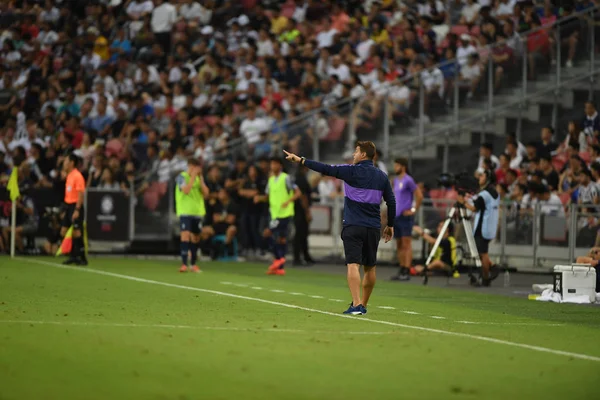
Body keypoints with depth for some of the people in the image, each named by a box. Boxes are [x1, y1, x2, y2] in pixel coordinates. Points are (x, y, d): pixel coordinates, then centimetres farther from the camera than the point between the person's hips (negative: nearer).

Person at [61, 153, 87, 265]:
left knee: (76, 233, -10)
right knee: (64, 232, 8)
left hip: (75, 206, -9)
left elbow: (80, 194, -18)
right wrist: (65, 209, 18)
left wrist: (77, 210, -24)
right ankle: (73, 256, 15)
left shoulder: (78, 176, -13)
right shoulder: (69, 175, 14)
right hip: (68, 206, 9)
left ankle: (82, 258, -3)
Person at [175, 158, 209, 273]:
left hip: (197, 212, 5)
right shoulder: (182, 177, -5)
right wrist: (193, 176, -17)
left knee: (195, 237, 9)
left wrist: (200, 178, -5)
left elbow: (206, 193, 2)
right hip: (185, 212, -5)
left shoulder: (199, 178, 11)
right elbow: (186, 190, -20)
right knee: (185, 235, -17)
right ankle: (184, 264, -20)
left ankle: (193, 264, 19)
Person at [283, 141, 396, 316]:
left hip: (353, 226, -5)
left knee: (353, 265, -10)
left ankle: (356, 305, -23)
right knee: (370, 268, 15)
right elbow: (391, 202, 11)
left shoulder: (352, 171, -7)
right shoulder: (382, 176, 8)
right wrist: (390, 225, 22)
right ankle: (363, 305, 23)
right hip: (373, 228, 5)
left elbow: (326, 169, -11)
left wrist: (301, 160, -5)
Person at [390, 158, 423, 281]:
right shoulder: (396, 180, 15)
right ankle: (401, 270, 14)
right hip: (396, 216, 9)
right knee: (399, 245, 10)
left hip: (405, 216, -9)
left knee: (406, 244, -9)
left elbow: (419, 196, -13)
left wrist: (414, 210, -12)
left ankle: (406, 271, -11)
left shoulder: (408, 180, -10)